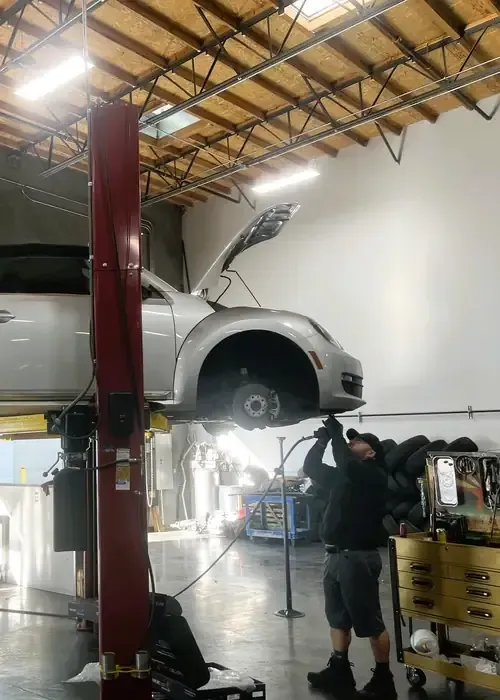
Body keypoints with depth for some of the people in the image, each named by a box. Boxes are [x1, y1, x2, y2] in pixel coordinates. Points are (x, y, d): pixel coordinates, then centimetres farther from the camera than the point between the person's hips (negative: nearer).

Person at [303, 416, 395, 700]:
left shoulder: (374, 475, -11)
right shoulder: (342, 476, 14)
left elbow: (345, 464, -28)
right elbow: (311, 468, 15)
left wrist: (337, 433, -14)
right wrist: (323, 440, 2)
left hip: (359, 557, -9)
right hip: (335, 555, 9)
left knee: (370, 623, 2)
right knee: (338, 618, 18)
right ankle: (339, 672, 31)